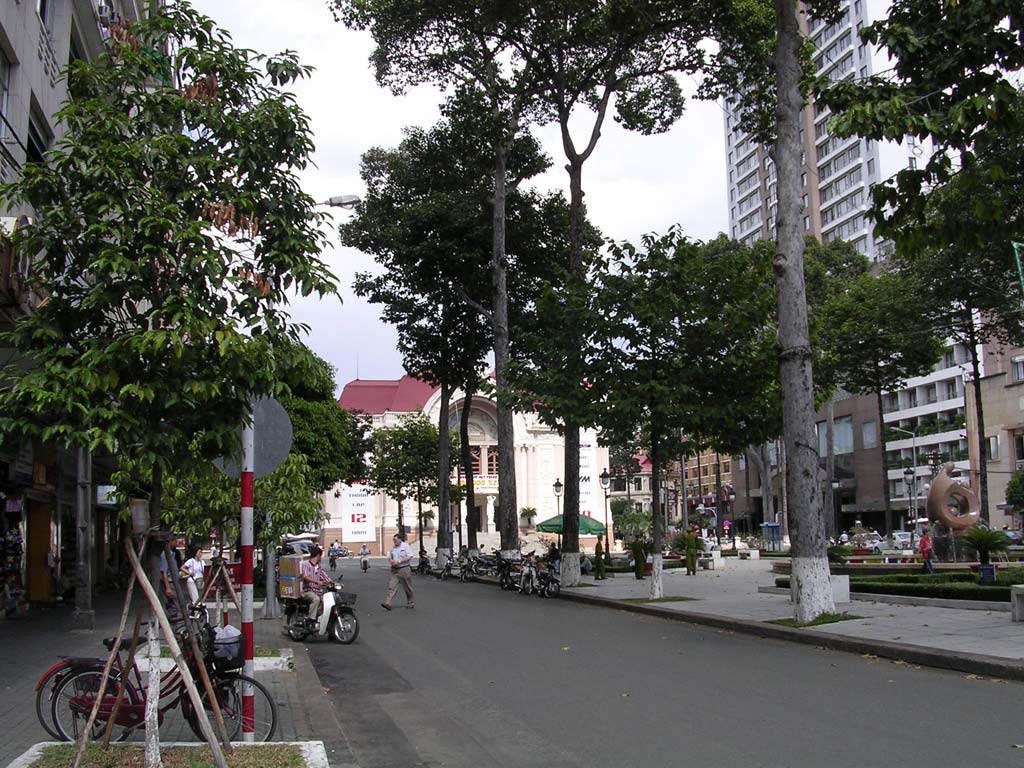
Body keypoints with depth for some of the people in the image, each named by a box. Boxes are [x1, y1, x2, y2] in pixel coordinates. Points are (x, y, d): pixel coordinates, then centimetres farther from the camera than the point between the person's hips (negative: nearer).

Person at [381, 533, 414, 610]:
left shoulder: (406, 546, -7)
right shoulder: (393, 548, 11)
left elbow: (409, 557, -15)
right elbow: (389, 557, 20)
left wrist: (398, 561, -20)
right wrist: (391, 561, -4)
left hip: (404, 569, -5)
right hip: (395, 570, 5)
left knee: (408, 588, 7)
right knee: (392, 586, -8)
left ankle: (410, 603, 23)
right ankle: (387, 603, -17)